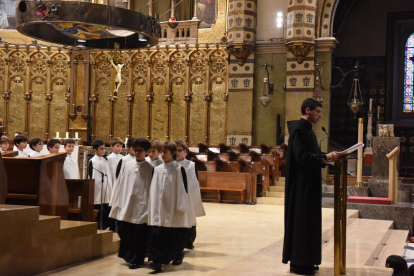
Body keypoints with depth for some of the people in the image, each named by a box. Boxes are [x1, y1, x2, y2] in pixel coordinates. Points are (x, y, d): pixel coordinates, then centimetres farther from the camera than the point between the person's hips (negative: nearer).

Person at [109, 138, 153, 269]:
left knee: (139, 235, 1)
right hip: (126, 207, 3)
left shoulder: (150, 168, 0)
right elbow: (119, 185, 11)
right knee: (124, 231, 5)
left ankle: (136, 259, 14)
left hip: (141, 207, -3)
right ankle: (129, 256, 25)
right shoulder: (126, 166, 10)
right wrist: (116, 203, 8)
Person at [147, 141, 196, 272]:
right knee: (158, 235, -4)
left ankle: (178, 256, 25)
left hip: (174, 208, -3)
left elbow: (183, 189, -4)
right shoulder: (157, 170, 7)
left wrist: (181, 207, -8)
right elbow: (153, 189, 9)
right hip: (160, 209, 3)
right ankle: (157, 260, -1)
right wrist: (153, 206, 4)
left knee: (175, 236, 6)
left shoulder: (179, 169, -3)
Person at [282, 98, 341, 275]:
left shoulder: (308, 129, 16)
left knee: (310, 221, 12)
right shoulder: (299, 129, -14)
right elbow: (301, 156, -23)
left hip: (310, 182, 10)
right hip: (302, 183, -10)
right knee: (301, 221, -5)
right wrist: (325, 157, -25)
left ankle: (307, 260, 20)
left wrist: (328, 156, 7)